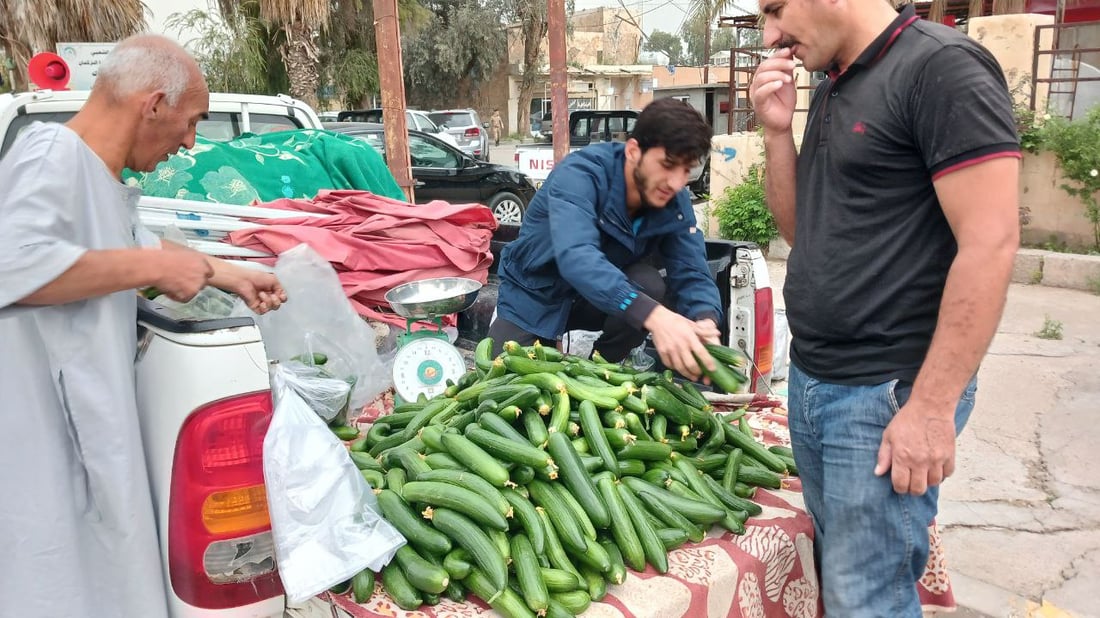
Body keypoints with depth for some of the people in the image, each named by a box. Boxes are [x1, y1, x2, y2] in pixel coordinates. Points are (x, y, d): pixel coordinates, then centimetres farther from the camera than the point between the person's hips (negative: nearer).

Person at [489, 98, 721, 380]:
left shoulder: (675, 204, -15)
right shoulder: (580, 174, -32)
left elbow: (693, 274, -18)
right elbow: (576, 256, -48)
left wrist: (706, 321, -44)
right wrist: (653, 315, -63)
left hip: (602, 300, 3)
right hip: (534, 297, -3)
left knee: (649, 284, -26)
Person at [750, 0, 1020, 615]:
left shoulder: (942, 66, -12)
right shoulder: (830, 90, 13)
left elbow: (991, 243, -18)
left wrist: (932, 406, -19)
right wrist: (778, 129, 2)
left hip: (887, 395, -8)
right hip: (810, 379, 8)